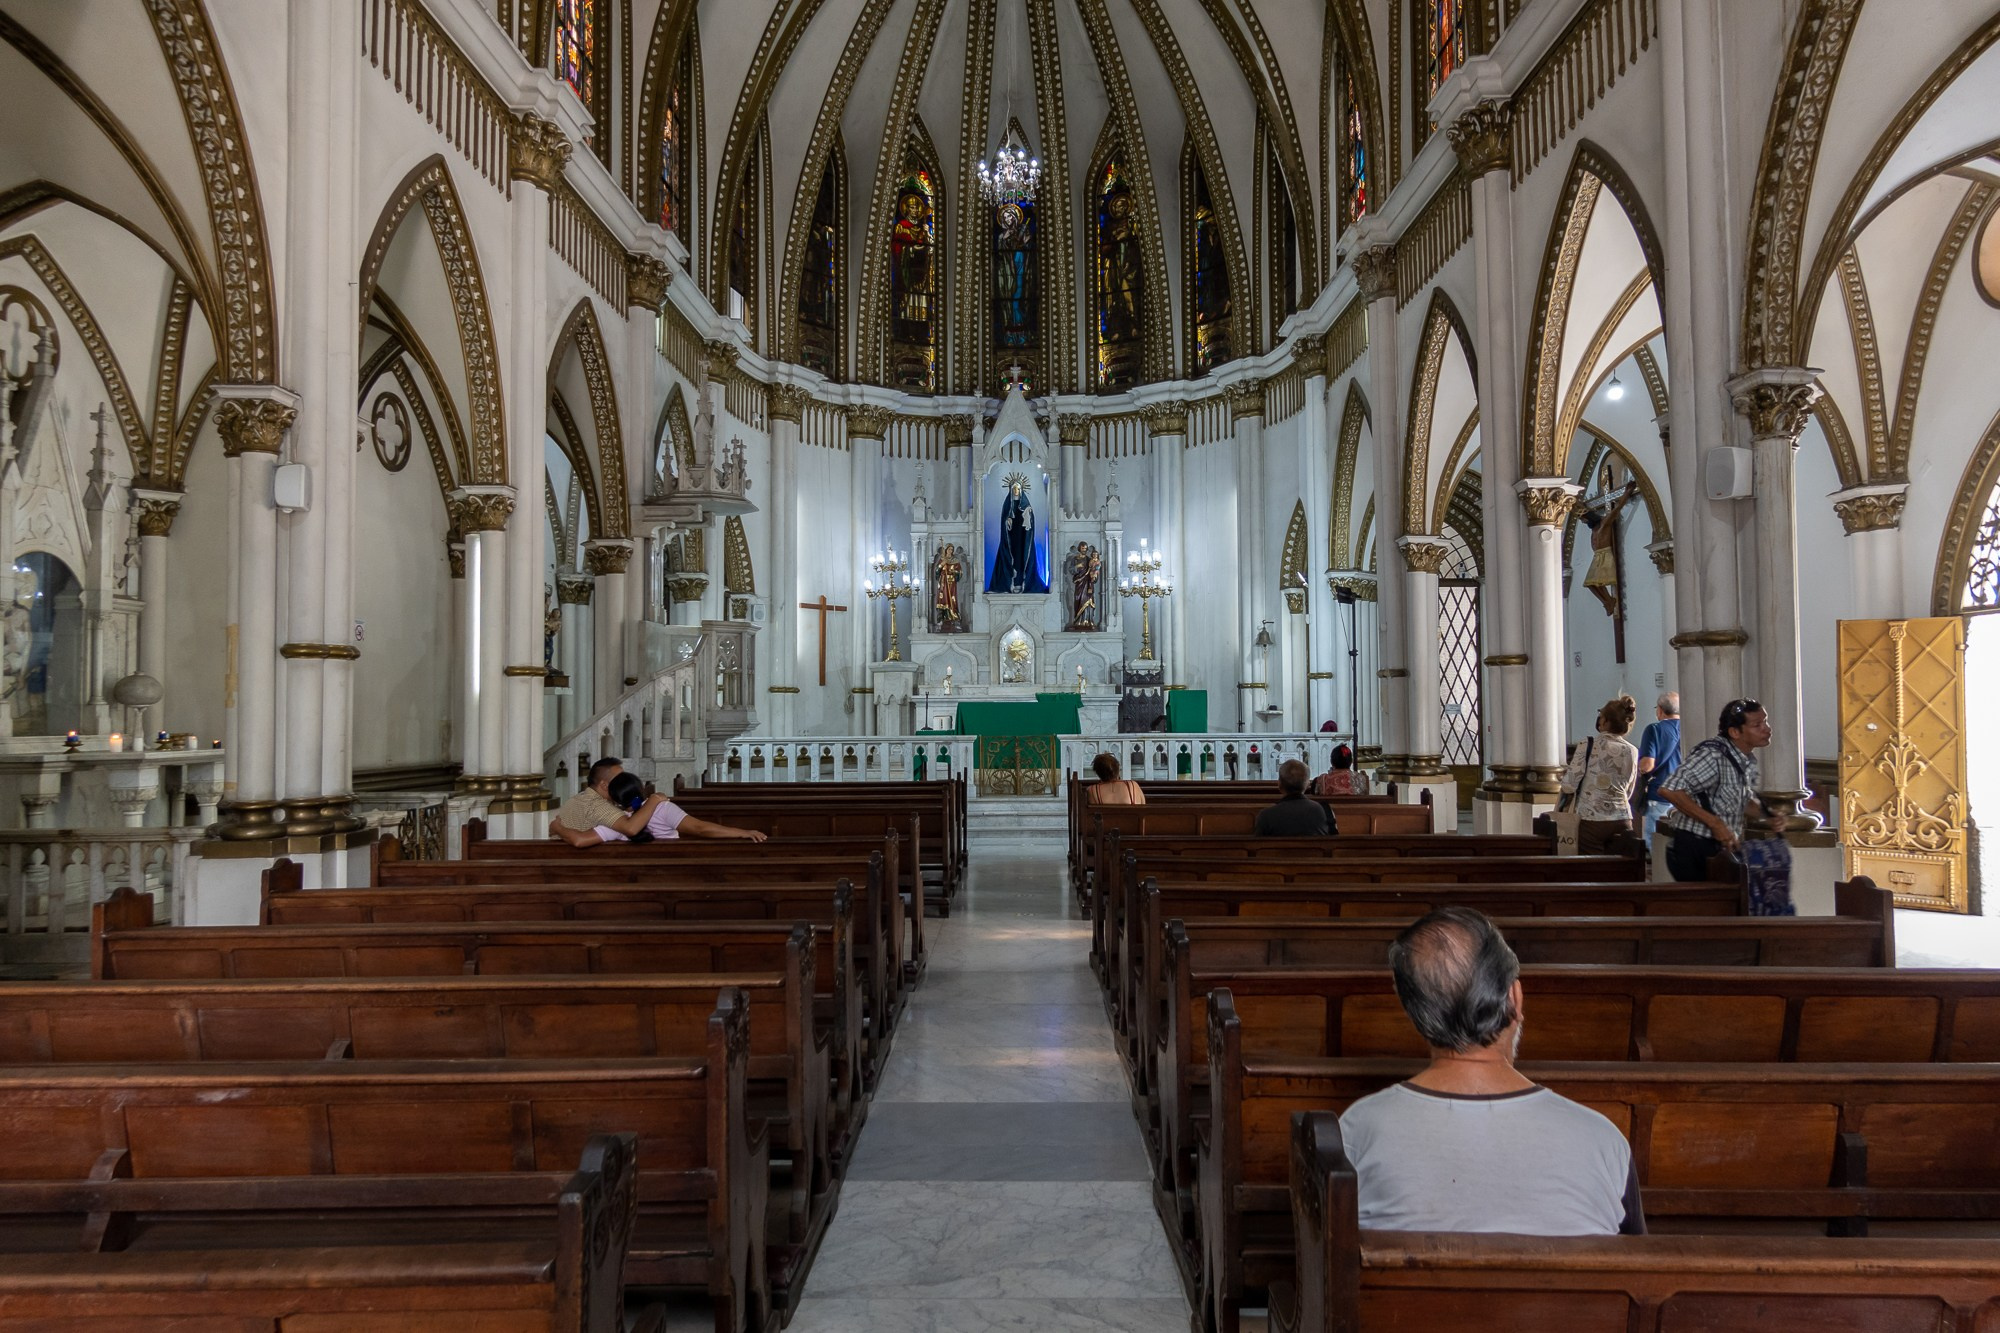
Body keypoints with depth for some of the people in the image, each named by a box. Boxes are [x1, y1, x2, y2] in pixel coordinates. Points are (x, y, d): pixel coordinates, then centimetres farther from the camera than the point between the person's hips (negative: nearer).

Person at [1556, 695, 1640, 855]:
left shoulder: (1588, 746, -7)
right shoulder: (1632, 752, 6)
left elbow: (1569, 786, -8)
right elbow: (1628, 792, 15)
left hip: (1592, 819, -4)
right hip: (1622, 821, 4)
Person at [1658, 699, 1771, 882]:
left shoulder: (1748, 761, 9)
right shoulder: (1713, 755, -20)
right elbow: (1669, 790, -30)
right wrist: (1715, 823, -25)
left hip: (1719, 850, 9)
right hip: (1693, 851, -9)